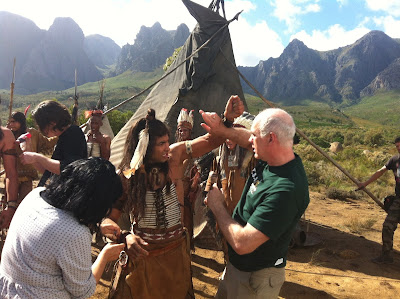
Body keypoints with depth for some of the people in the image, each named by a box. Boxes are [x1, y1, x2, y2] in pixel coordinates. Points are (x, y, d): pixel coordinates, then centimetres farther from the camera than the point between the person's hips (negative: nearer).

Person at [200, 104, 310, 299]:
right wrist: (221, 130, 1)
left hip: (255, 278, -8)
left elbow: (242, 244, -36)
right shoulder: (272, 159, -9)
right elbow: (250, 142, 14)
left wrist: (217, 206, -23)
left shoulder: (285, 190, -37)